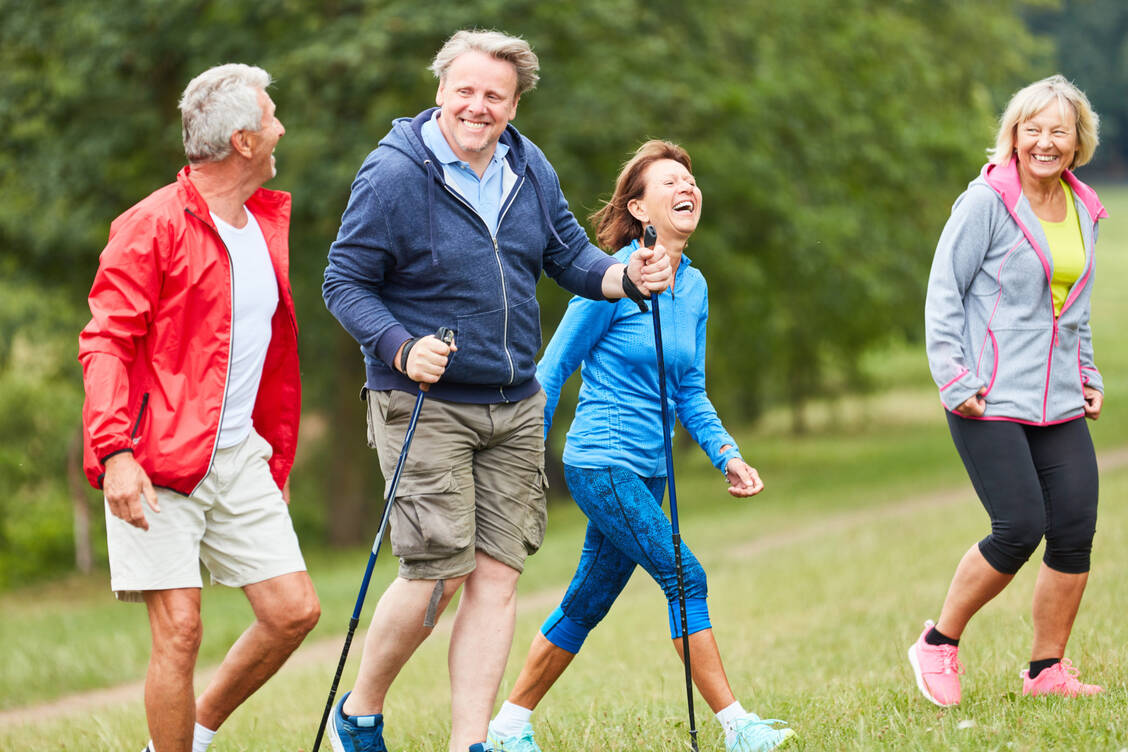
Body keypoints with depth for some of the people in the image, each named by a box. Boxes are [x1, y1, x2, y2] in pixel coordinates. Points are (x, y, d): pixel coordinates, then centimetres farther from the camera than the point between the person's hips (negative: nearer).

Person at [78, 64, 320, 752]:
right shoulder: (153, 225, -9)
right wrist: (114, 452, -24)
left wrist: (278, 457, 23)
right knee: (179, 630, -10)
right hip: (157, 464, -7)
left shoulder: (267, 223, 15)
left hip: (240, 457, 7)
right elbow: (106, 342, -13)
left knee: (295, 612, 2)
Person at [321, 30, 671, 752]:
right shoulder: (393, 175, -13)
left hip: (515, 405, 6)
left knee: (497, 576, 2)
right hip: (423, 403, -6)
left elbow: (570, 255, 12)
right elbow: (345, 283, -10)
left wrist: (627, 278, -9)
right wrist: (402, 349, -26)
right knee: (441, 571, -11)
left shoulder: (529, 168, 5)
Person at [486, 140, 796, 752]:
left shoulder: (694, 287, 10)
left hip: (648, 472, 8)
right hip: (602, 463, -8)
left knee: (588, 603, 12)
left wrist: (727, 455, 1)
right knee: (685, 579, -14)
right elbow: (554, 368, -7)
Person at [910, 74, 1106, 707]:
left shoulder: (1084, 210, 11)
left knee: (1076, 530, -1)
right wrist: (955, 380, -12)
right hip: (989, 402, -6)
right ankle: (939, 644, 7)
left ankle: (1047, 670, 13)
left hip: (1060, 404, 6)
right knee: (1020, 528, -14)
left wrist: (1089, 375, 18)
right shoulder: (988, 201, -8)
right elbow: (944, 292, -6)